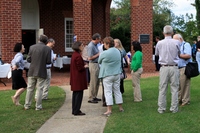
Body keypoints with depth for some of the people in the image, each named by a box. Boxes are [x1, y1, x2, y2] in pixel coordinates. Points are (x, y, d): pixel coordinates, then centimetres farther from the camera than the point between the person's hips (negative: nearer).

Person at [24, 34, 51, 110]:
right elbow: (48, 62, -10)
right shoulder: (48, 49, -7)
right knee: (39, 89, 5)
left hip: (32, 71, 3)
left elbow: (28, 59, -1)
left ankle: (27, 105, 18)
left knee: (30, 88, 12)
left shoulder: (32, 47, -1)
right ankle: (38, 106, 8)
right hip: (41, 72, -2)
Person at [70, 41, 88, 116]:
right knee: (79, 94, -3)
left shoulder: (74, 55, 10)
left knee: (75, 94, 15)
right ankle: (76, 111, 1)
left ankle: (75, 110, 22)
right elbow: (80, 68, -20)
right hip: (79, 78, -10)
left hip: (74, 78, 10)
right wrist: (85, 66, -3)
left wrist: (83, 65, 12)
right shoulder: (78, 56, -20)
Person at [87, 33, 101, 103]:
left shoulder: (95, 45, 11)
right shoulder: (91, 46, -18)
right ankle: (91, 98, 2)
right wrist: (98, 54, -13)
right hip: (93, 64, -10)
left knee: (97, 82, 15)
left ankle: (94, 96, 24)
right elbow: (90, 58, -22)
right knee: (93, 82, -5)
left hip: (97, 64, 10)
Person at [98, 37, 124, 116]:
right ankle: (120, 108, 22)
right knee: (117, 91, 15)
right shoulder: (118, 51, 3)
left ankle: (109, 110, -3)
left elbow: (99, 61, -1)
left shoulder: (104, 53, -17)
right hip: (117, 74, 6)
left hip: (108, 75, -6)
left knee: (108, 92, -2)